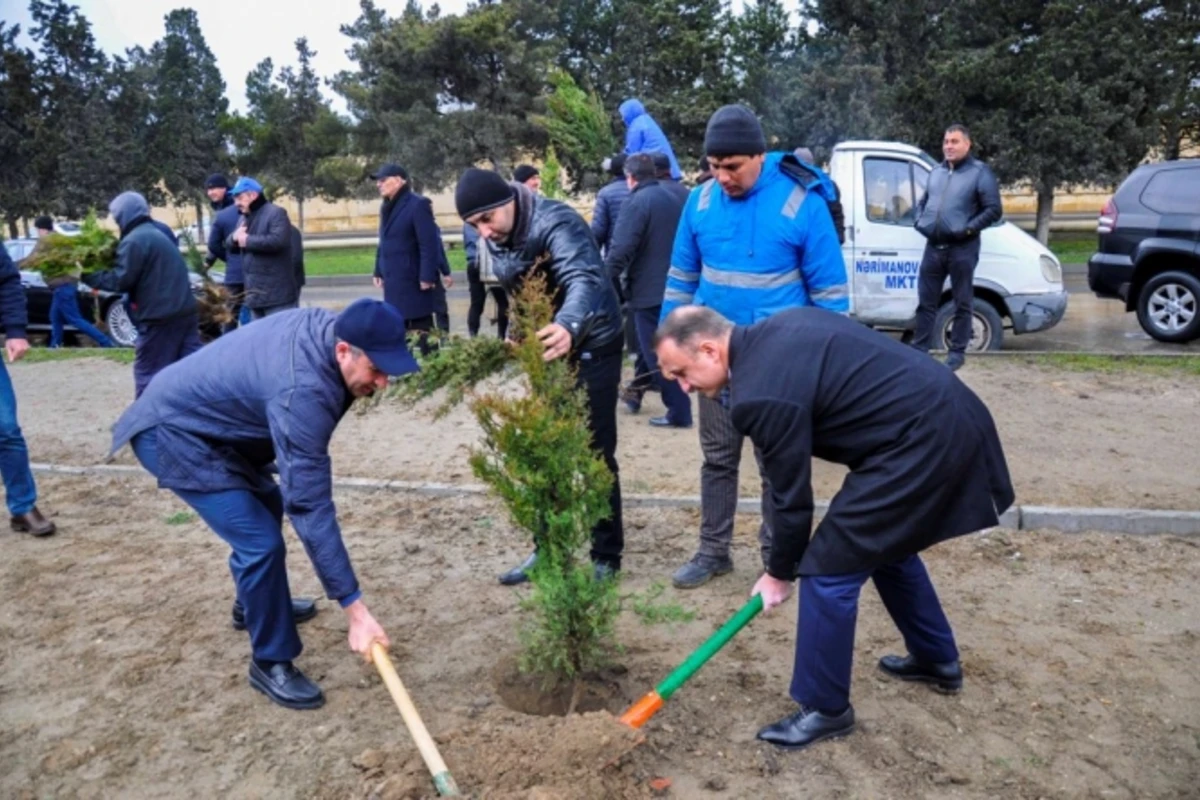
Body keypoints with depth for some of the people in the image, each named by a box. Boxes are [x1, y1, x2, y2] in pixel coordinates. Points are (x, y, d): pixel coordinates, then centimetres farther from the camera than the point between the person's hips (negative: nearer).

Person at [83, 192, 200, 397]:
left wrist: (88, 275, -1)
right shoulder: (157, 233, 19)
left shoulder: (133, 241, -10)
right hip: (185, 311, 8)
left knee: (147, 371, 4)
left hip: (160, 317, -8)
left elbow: (121, 280, -12)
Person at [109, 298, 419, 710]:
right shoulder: (301, 392, -36)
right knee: (261, 541, -17)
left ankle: (254, 604, 46)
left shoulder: (326, 326, -10)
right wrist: (354, 608, -33)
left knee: (266, 505, 25)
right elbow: (310, 507, -35)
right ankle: (270, 663, 2)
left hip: (201, 417, 10)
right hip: (174, 434, -10)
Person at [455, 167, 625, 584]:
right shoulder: (495, 238, -2)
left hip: (591, 347, -7)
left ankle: (606, 555, 13)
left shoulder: (556, 222, -27)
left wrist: (569, 327, -63)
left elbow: (584, 278, -44)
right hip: (544, 346, 7)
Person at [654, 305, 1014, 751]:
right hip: (950, 417, 11)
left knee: (828, 568, -4)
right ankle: (937, 659, 44)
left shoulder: (760, 393, -19)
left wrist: (779, 573, 6)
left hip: (920, 440, -11)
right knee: (886, 542, 27)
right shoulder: (778, 329, 9)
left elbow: (794, 497, -10)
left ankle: (825, 709, 11)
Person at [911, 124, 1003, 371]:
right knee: (926, 302, 8)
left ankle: (957, 352, 9)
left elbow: (994, 210, -8)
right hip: (933, 246, 6)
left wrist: (969, 228, -16)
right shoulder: (936, 172, 14)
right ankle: (919, 349, 16)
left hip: (962, 248, -5)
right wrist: (920, 221, 7)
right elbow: (923, 201, 25)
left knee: (962, 303, 3)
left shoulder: (980, 173, -4)